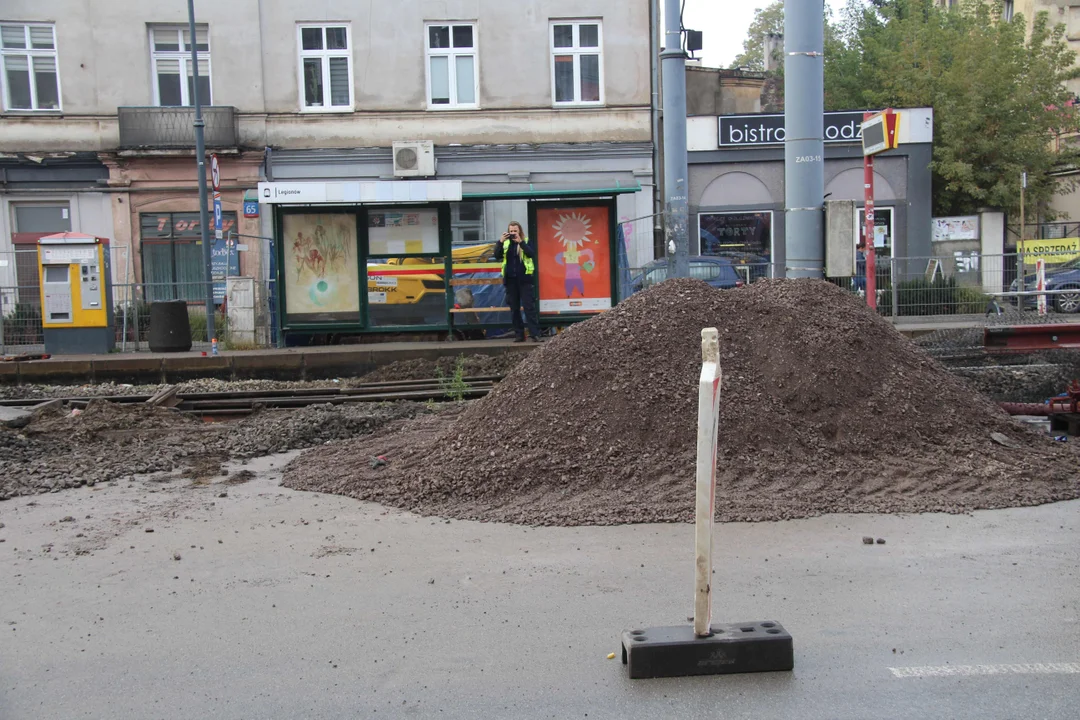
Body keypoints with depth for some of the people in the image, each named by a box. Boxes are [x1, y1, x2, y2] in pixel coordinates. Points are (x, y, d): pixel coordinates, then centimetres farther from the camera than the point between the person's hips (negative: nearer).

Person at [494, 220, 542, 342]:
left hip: (525, 279, -3)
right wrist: (500, 241, -13)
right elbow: (497, 256, -1)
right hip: (510, 280, 3)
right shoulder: (505, 243, 11)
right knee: (514, 309, 6)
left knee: (529, 307, -7)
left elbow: (531, 253, -13)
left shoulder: (526, 241, 4)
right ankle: (519, 335, 12)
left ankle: (535, 334, -8)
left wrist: (520, 242, -21)